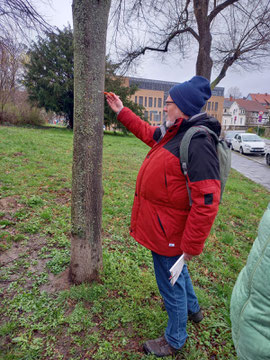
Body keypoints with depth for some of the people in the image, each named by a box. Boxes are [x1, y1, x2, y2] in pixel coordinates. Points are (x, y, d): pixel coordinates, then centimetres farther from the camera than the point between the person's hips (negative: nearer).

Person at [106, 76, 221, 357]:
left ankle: (174, 340, 41)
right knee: (175, 270, 30)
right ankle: (192, 309, 58)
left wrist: (192, 245, -23)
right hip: (161, 226, 10)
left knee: (171, 284, 12)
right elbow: (148, 133, 23)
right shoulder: (173, 133, 3)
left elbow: (206, 202, -29)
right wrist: (121, 112, 24)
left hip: (168, 232, -9)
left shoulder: (198, 143, -27)